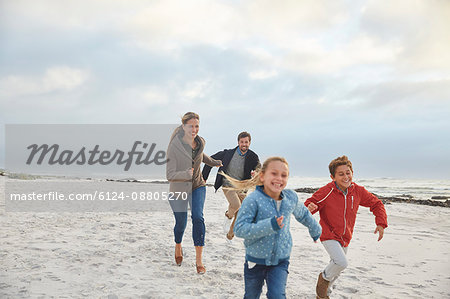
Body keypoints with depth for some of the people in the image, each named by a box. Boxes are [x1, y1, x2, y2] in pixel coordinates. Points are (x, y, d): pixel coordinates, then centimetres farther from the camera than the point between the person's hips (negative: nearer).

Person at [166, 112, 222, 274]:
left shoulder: (200, 142, -7)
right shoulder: (174, 146, -23)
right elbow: (170, 175, -25)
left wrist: (215, 162, 29)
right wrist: (186, 173, -42)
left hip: (197, 186, 3)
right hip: (178, 189, -3)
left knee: (198, 217, -16)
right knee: (181, 223, 9)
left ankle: (199, 259, -7)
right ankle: (178, 247, 44)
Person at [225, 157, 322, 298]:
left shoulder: (291, 197, -6)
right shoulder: (253, 200, -23)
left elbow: (303, 215, 16)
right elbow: (239, 229, -29)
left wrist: (315, 230, 31)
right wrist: (270, 225, -38)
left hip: (280, 260, 2)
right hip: (255, 260, -2)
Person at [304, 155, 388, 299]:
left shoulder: (358, 191, -10)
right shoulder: (326, 192, -22)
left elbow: (376, 204, 3)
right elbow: (310, 203, -15)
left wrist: (381, 223, -9)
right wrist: (310, 208, -40)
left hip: (345, 238, 6)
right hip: (329, 236, -6)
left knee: (337, 270, 21)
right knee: (341, 262, -27)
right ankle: (324, 277, 6)